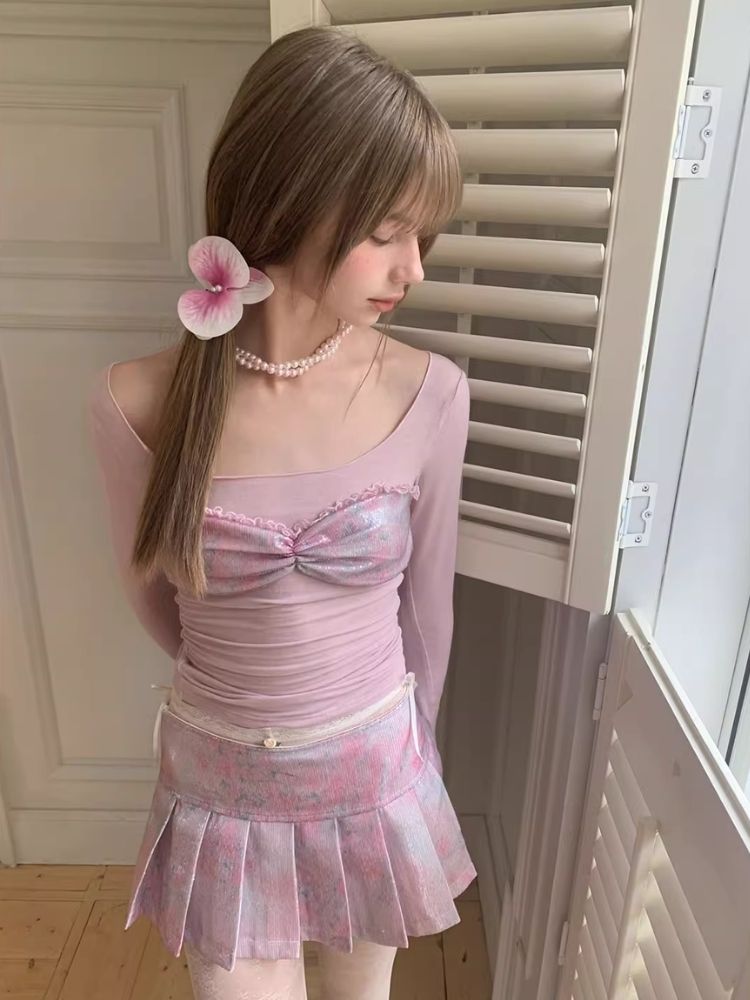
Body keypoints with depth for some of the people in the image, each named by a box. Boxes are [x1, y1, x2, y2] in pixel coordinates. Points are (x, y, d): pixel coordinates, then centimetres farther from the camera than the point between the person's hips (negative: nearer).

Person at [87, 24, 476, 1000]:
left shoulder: (429, 395, -17)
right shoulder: (137, 404, -19)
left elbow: (427, 602, -3)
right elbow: (153, 594, -1)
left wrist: (408, 740, 11)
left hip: (376, 774, 1)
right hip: (221, 784, 0)